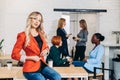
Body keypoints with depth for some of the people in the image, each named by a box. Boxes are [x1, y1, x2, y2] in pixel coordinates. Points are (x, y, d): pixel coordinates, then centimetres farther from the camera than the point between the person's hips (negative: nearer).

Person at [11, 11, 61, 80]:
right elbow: (14, 55, -7)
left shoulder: (41, 34, 11)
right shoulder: (23, 35, -7)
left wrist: (46, 50, 1)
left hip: (42, 65, 6)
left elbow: (46, 46, 27)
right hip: (31, 68, -5)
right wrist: (31, 58, -14)